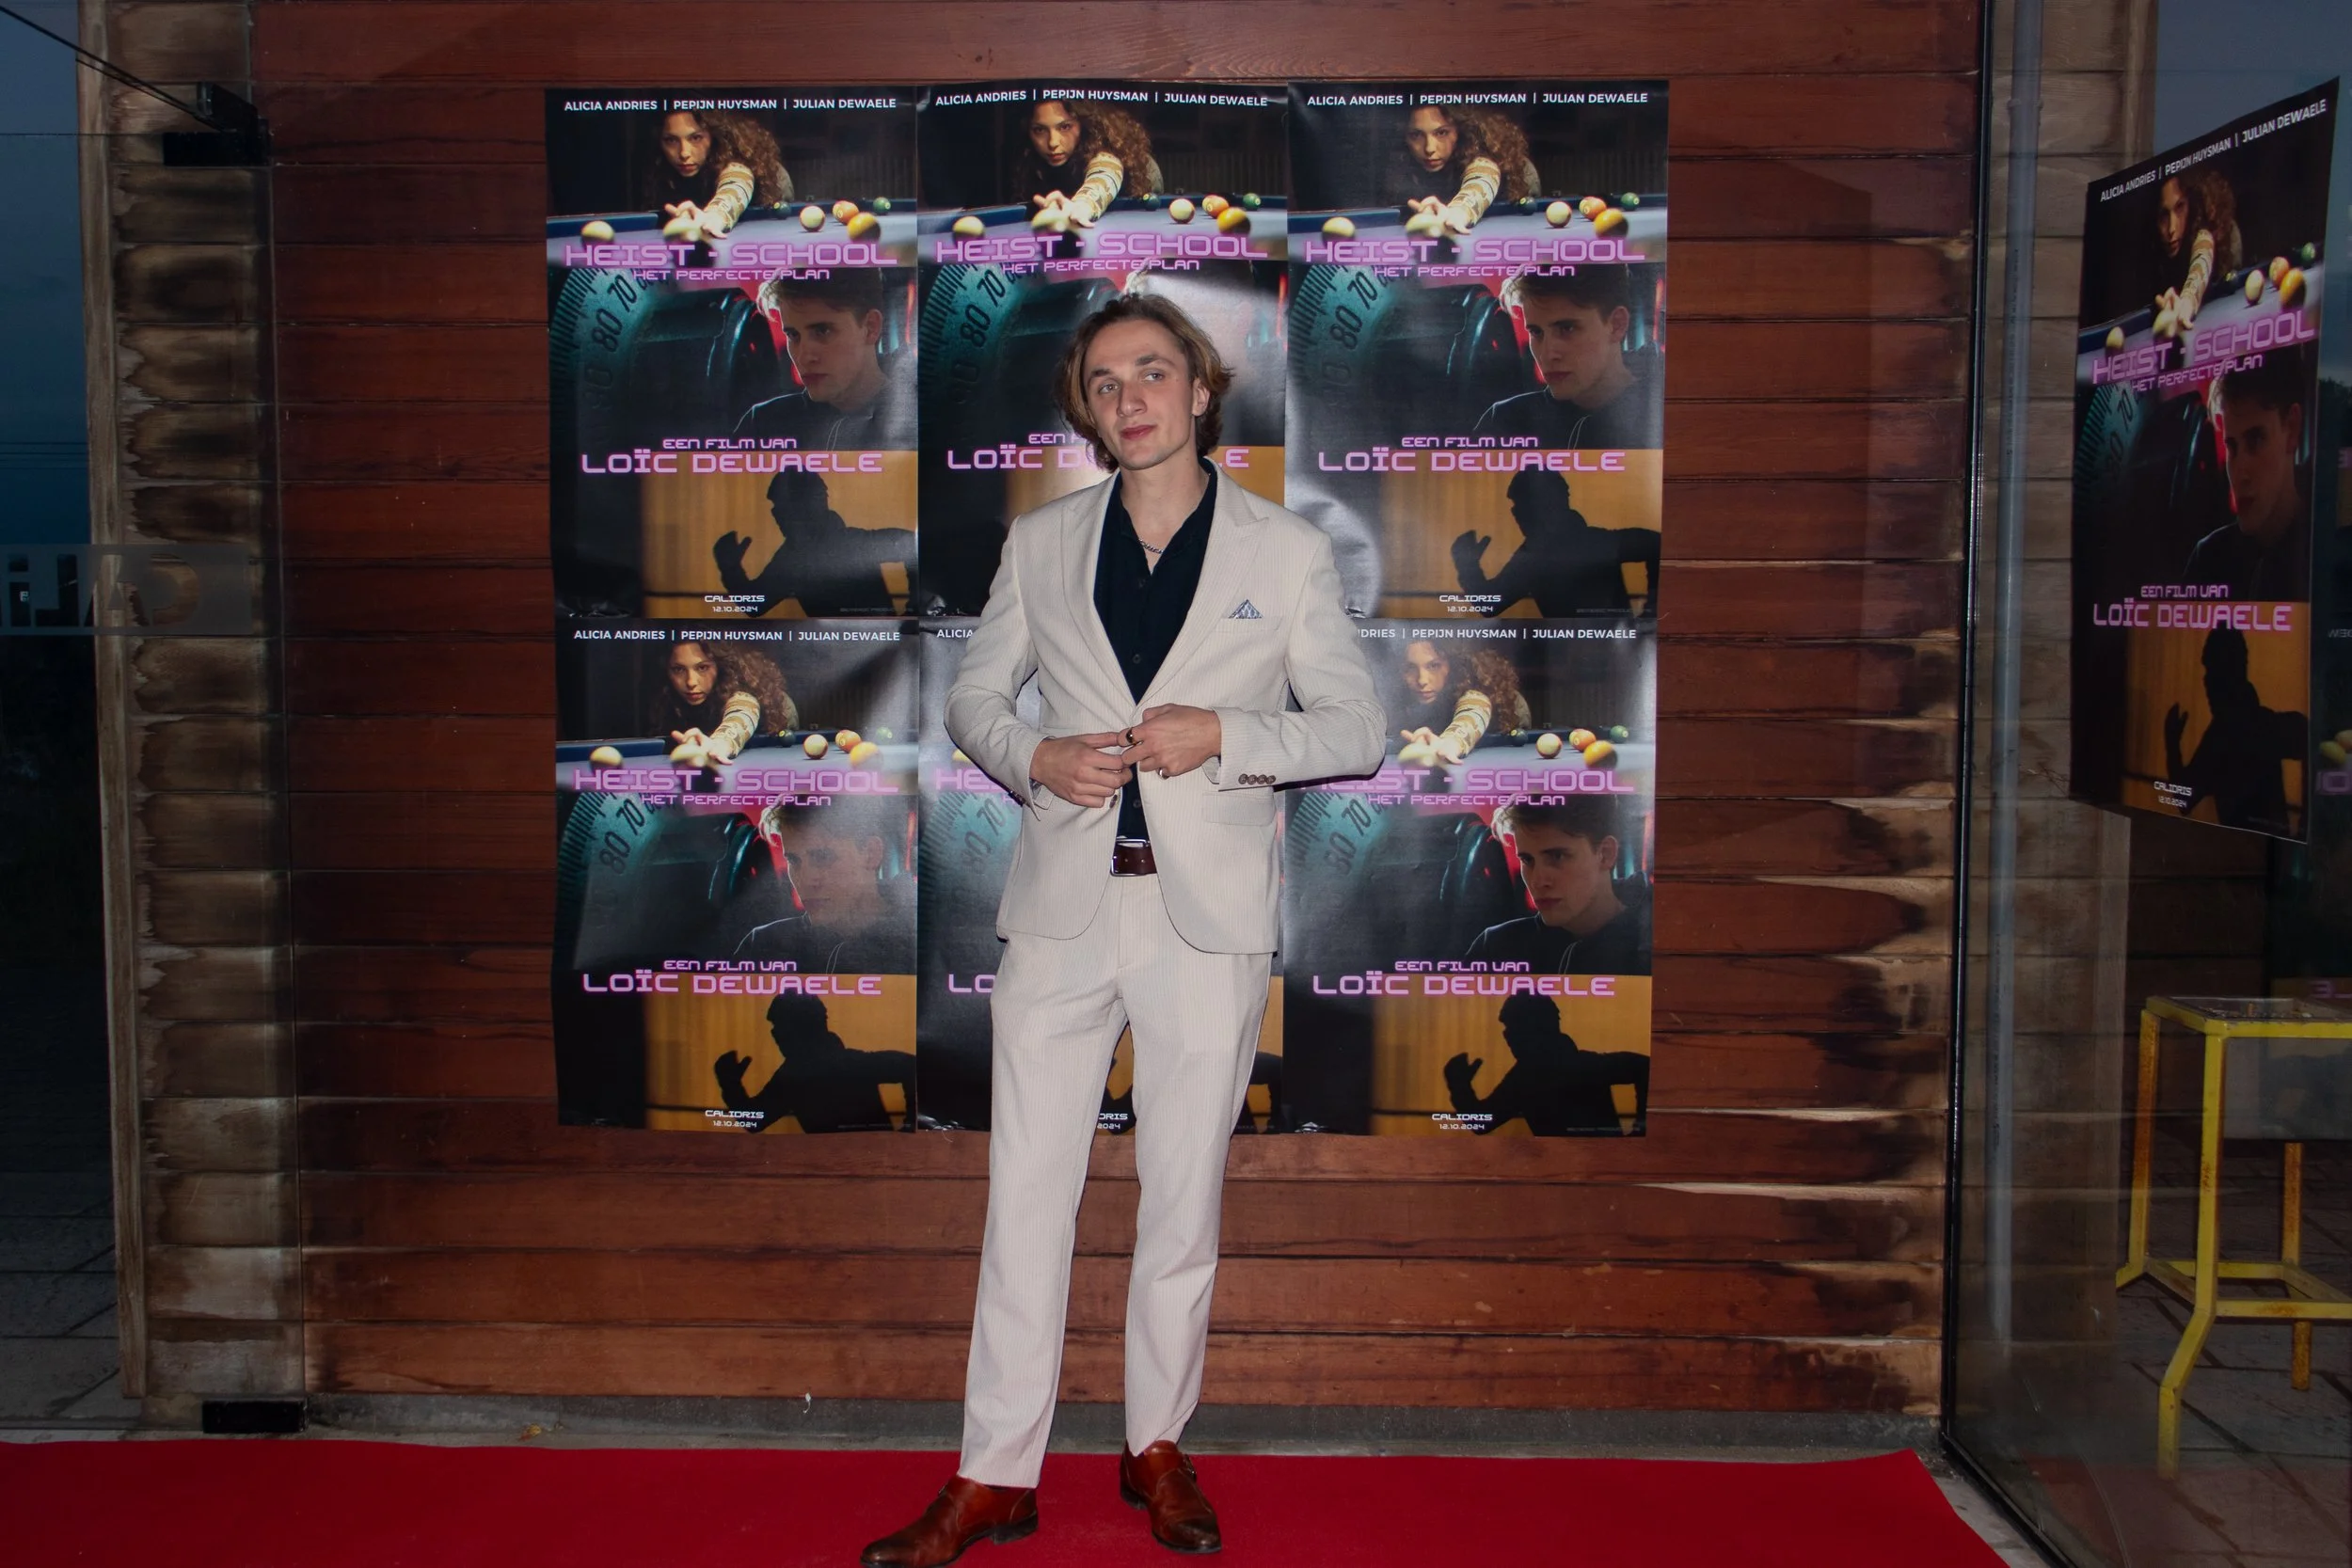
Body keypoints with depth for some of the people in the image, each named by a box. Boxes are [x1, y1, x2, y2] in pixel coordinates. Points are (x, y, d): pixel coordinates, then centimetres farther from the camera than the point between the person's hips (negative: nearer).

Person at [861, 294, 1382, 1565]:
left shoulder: (1286, 550, 4)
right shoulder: (1040, 544, 10)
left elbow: (1359, 727, 4)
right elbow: (973, 694, 16)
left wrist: (1227, 736, -13)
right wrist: (1034, 758, -5)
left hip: (1210, 912, -1)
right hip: (1062, 902, 2)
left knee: (1183, 1199, 8)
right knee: (1025, 1190, 3)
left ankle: (1158, 1446, 26)